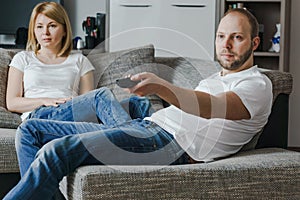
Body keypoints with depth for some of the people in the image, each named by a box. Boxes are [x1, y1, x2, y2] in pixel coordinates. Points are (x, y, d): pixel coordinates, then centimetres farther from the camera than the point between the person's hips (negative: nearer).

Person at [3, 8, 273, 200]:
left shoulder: (258, 84, -2)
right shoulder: (215, 79, 29)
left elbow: (211, 107, -23)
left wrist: (161, 87, -41)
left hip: (169, 143, -10)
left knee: (58, 151, -29)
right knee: (30, 130, 7)